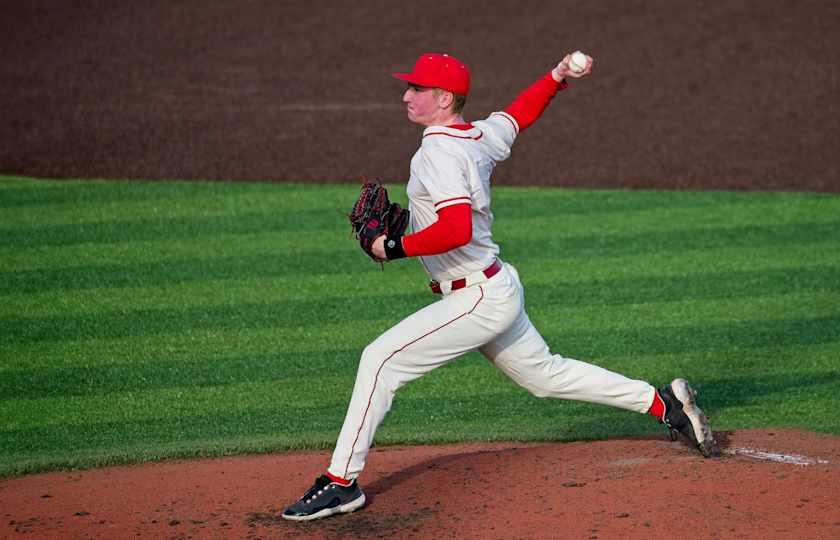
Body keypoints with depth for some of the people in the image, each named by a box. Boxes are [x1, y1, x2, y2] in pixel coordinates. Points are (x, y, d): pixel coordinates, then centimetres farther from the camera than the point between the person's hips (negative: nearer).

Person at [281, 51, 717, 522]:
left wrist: (394, 248, -22)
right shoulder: (481, 136, 7)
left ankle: (342, 482, -9)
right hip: (497, 289, 10)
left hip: (479, 299, -10)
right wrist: (557, 78, 18)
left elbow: (456, 229, -32)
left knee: (381, 360, -11)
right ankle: (664, 402, 27)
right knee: (545, 374, 23)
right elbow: (521, 113, 28)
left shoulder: (440, 152, -20)